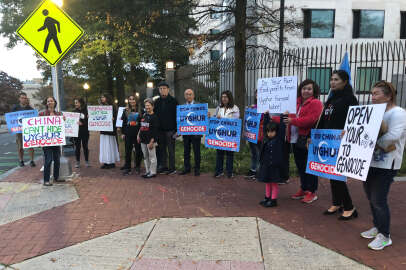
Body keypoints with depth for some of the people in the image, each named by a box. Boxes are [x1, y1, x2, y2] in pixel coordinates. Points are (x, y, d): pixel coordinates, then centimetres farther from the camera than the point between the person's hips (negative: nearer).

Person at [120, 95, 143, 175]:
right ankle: (127, 168, 11)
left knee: (138, 150, 3)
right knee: (128, 150, 3)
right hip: (128, 133, 2)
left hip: (137, 133, -2)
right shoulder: (126, 111, 10)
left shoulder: (140, 110, 2)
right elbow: (124, 122, 13)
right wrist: (123, 133, 8)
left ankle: (137, 167, 17)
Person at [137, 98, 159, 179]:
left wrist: (152, 142, -18)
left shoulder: (154, 117, -9)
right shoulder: (143, 115, 11)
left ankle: (153, 172, 10)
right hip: (143, 140, 7)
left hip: (150, 140, -7)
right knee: (145, 157, 14)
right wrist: (138, 135, 12)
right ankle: (148, 171, 25)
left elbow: (155, 131, -14)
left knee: (152, 157, 1)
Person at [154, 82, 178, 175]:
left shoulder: (173, 101, -2)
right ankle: (163, 167, 20)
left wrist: (176, 129, -12)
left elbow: (177, 115, -5)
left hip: (170, 129, -5)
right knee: (162, 149, 10)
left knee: (171, 149, 1)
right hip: (160, 130, 5)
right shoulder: (157, 101, 11)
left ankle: (172, 168, 9)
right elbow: (154, 114, 15)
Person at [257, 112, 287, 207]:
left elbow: (282, 128, -11)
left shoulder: (279, 138, -6)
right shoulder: (266, 138, 7)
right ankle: (267, 198, 26)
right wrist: (266, 115, 12)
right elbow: (265, 125, 12)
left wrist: (284, 116, -8)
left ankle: (273, 200, 12)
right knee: (267, 182, 15)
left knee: (274, 183, 4)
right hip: (266, 164, 6)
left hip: (275, 164, -6)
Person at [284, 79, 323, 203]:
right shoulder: (297, 102, 17)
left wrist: (293, 121, -21)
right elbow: (292, 116, 27)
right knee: (300, 166, 15)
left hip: (308, 140, -8)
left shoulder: (316, 103, -7)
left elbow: (311, 119, -20)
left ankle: (312, 192, 11)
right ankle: (303, 189, 28)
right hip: (296, 140, 8)